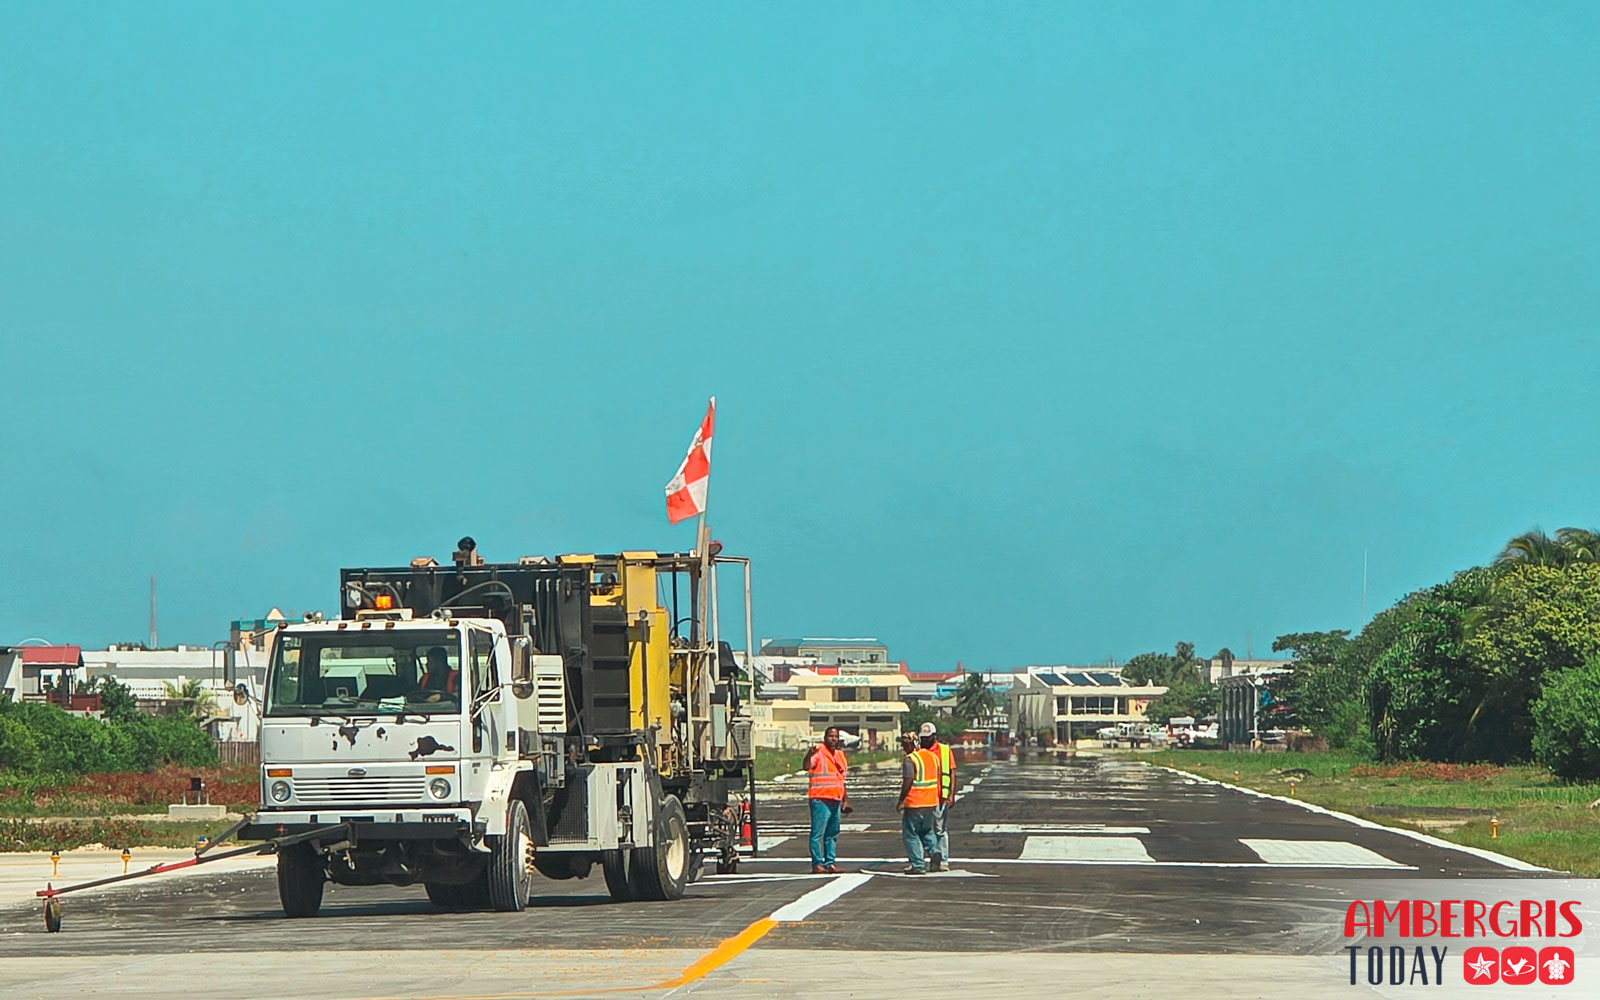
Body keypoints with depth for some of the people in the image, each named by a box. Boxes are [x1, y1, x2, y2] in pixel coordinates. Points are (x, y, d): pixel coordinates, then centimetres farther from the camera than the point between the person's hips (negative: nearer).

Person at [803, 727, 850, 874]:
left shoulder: (840, 754, 18)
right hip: (820, 799, -8)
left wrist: (845, 799, 25)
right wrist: (809, 754, -43)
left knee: (833, 833, 11)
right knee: (818, 832, -8)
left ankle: (830, 862, 17)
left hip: (836, 799, 8)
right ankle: (817, 864, -8)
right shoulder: (819, 752, -6)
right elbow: (806, 766, -23)